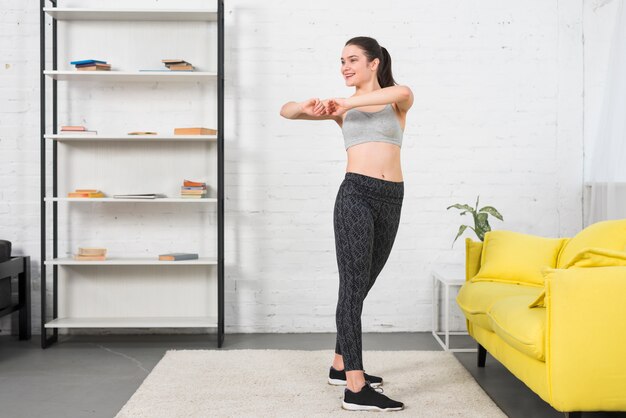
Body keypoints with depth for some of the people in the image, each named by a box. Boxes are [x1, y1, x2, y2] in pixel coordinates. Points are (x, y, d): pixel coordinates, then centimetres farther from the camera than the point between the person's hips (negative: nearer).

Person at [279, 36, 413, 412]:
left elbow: (404, 92, -16)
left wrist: (348, 103, -17)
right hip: (356, 194, -2)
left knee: (360, 286, 13)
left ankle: (342, 365, 28)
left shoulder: (397, 101, 10)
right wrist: (307, 108, -12)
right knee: (354, 285, -8)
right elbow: (286, 110, 10)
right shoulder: (343, 107, 12)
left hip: (391, 200, 2)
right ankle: (356, 389, -10)